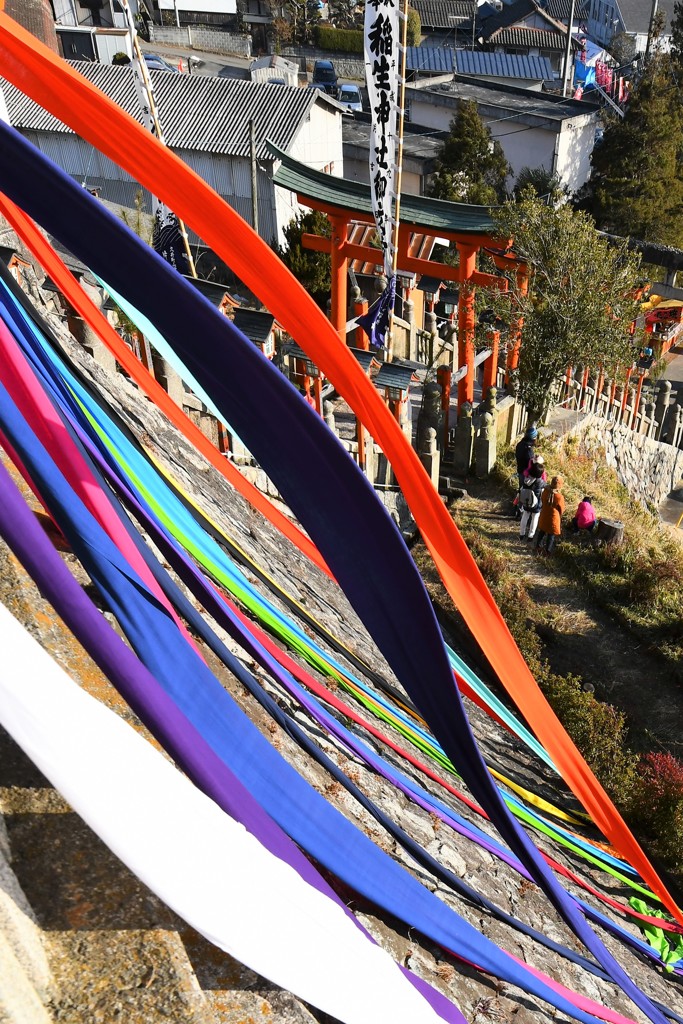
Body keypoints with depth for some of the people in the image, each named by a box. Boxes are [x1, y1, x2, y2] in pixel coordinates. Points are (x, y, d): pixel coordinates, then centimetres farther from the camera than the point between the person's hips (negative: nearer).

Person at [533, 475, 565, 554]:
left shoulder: (545, 491, -15)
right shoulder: (559, 497, -28)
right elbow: (561, 509, -14)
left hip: (544, 516, 5)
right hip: (553, 517, -5)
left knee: (542, 531, 26)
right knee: (551, 534, 14)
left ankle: (538, 546, 40)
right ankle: (548, 551, 25)